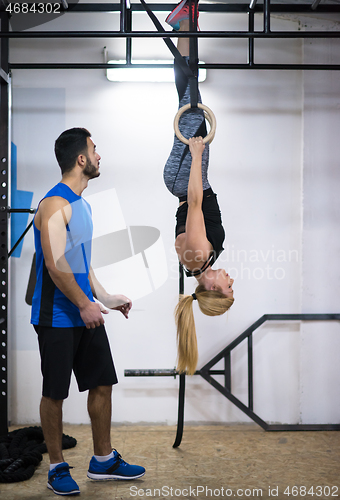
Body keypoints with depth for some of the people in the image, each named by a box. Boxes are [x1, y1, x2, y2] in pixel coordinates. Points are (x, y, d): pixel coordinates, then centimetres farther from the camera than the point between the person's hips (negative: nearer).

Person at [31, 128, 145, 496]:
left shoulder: (82, 204, 15)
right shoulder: (55, 204, -15)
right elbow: (55, 264, -22)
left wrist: (104, 298, 18)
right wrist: (85, 304, -20)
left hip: (86, 313, 9)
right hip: (57, 317, -9)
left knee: (102, 383, 12)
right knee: (55, 393, 4)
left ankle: (103, 460, 27)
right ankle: (57, 468, 20)